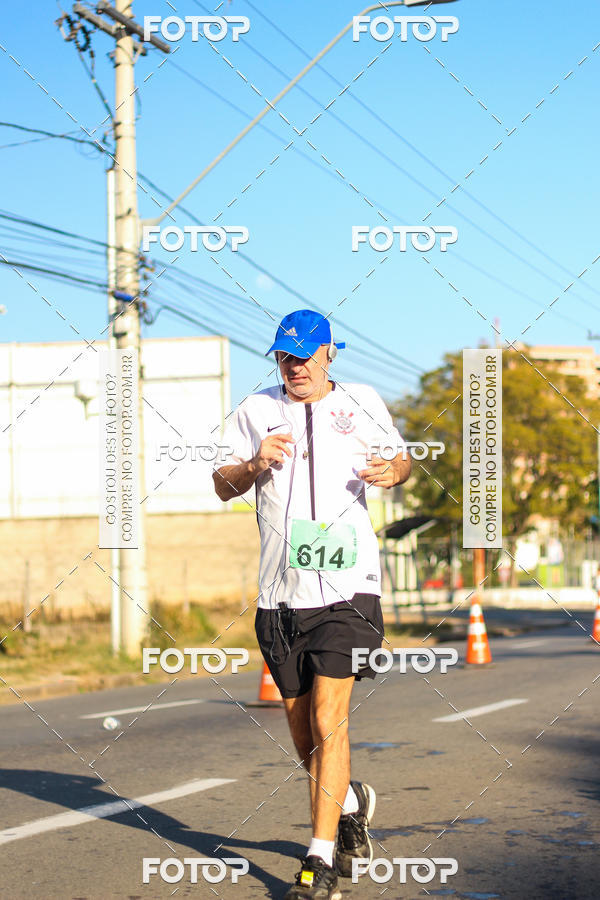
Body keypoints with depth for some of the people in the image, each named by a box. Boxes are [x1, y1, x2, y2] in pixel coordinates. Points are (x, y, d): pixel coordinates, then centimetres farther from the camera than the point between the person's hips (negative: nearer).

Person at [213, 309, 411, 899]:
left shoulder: (362, 403, 8)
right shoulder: (256, 410, 9)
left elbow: (400, 457, 22)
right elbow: (222, 485, 8)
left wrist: (392, 471, -2)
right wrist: (255, 466, -13)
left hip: (348, 587, -3)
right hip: (281, 592, 3)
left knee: (328, 719, -13)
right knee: (301, 725, 11)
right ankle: (351, 802, 40)